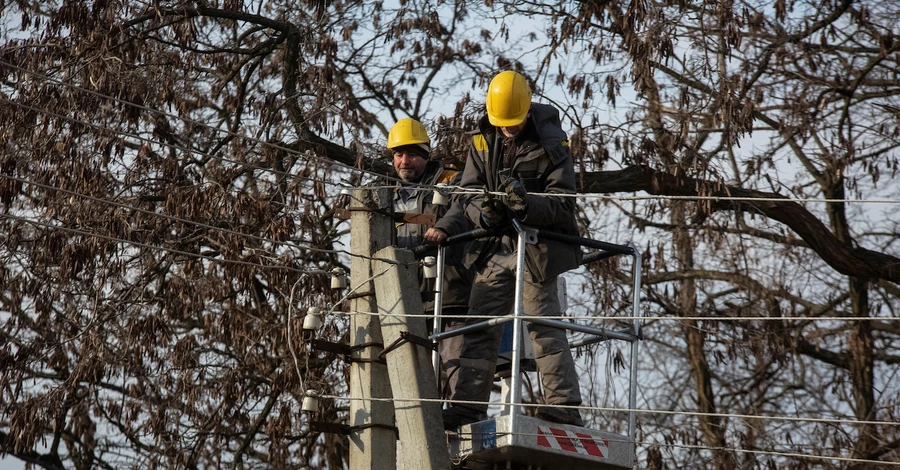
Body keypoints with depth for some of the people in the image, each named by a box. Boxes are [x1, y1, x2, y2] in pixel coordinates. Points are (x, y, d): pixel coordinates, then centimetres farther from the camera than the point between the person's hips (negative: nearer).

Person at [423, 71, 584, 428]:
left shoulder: (552, 146, -6)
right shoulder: (482, 144, 8)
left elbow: (563, 204, -12)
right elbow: (467, 196, 5)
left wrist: (529, 204, -31)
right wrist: (445, 228, -15)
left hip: (538, 246, -5)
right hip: (496, 248, 5)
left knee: (542, 320, -13)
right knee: (479, 325, 1)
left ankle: (564, 406, -15)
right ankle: (465, 408, 2)